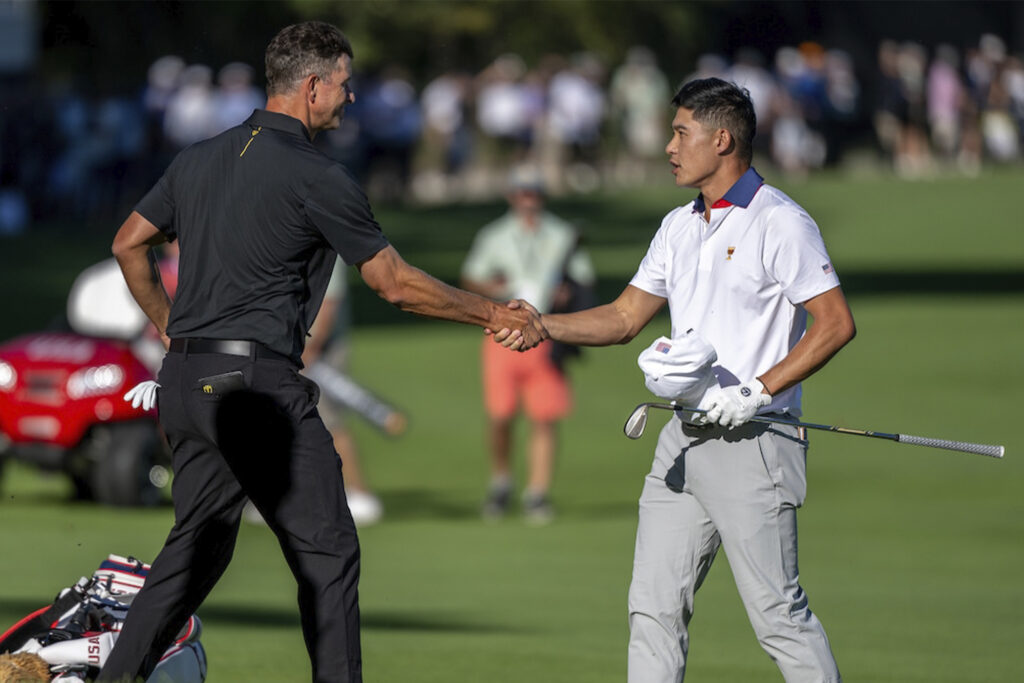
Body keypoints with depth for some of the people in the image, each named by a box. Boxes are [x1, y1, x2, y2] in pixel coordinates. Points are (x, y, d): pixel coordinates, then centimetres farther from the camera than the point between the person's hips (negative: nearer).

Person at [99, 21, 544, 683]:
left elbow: (129, 242, 19)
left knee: (197, 546, 15)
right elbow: (396, 284, -4)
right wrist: (494, 315, 5)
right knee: (326, 552, -1)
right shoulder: (317, 177, -9)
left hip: (185, 380, 8)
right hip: (261, 380, -8)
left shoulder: (200, 158, 12)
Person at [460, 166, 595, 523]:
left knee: (545, 418, -6)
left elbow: (584, 277, 14)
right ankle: (500, 481, 20)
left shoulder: (562, 236, 9)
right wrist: (493, 288, -9)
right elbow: (470, 279, 12)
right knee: (499, 415, -4)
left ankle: (537, 494, 0)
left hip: (547, 337, 0)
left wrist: (568, 293, -8)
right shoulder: (494, 236, 8)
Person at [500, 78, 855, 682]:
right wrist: (541, 326, 4)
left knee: (778, 613, -8)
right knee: (654, 606, 5)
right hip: (684, 439, 8)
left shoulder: (781, 224, -9)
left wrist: (758, 391, -19)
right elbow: (625, 319, 19)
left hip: (752, 444, -8)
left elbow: (836, 323, -13)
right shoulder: (679, 227, 16)